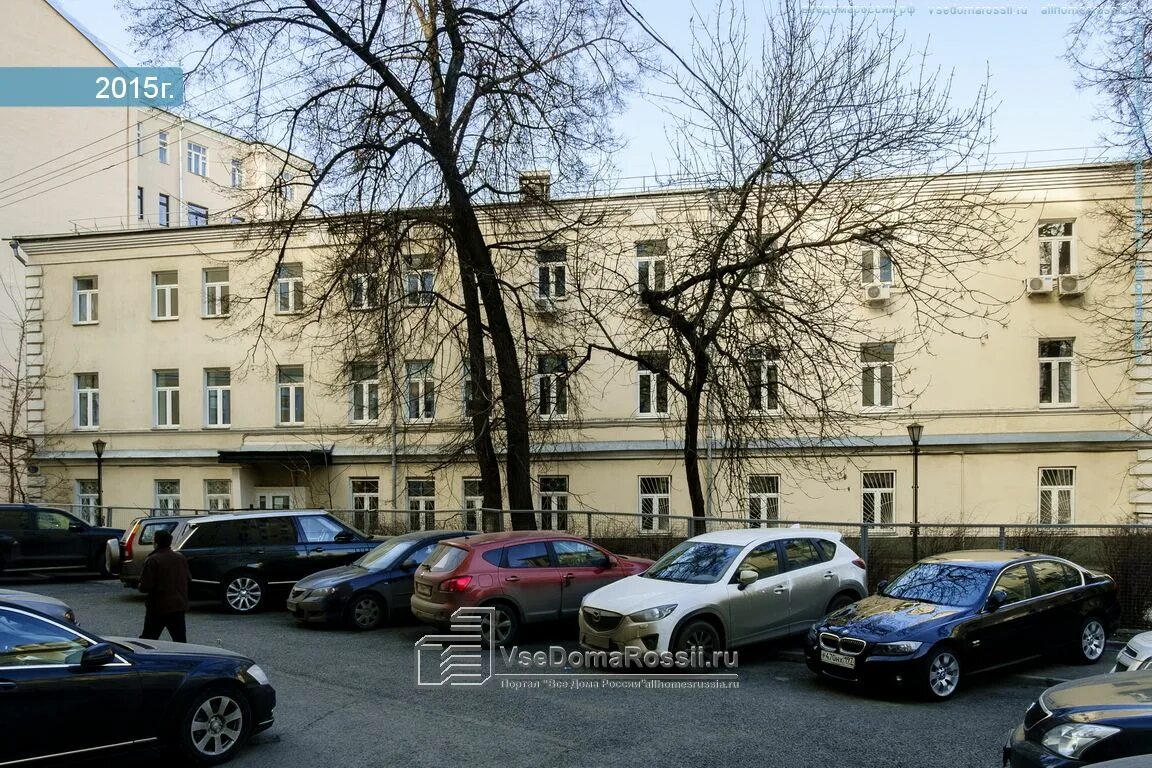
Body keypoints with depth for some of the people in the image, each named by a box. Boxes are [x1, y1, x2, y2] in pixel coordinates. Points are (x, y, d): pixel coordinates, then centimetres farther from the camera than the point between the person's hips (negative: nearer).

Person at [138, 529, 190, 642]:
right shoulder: (180, 558, 4)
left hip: (158, 607, -4)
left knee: (147, 639, 9)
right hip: (179, 605, 4)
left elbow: (145, 587, -16)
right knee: (180, 639, 7)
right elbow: (188, 579, 13)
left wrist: (141, 586, 5)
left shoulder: (152, 560, -14)